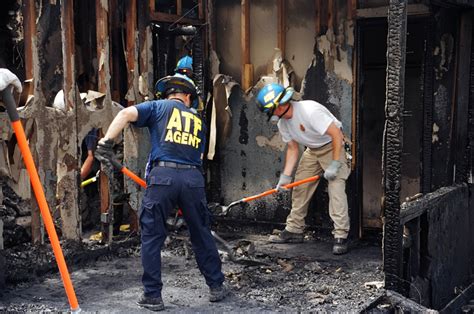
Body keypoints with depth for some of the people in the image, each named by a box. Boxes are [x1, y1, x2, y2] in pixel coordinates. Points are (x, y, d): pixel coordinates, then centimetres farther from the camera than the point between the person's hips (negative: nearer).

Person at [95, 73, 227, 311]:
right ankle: (216, 287, 28)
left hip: (163, 175, -3)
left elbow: (126, 114, -2)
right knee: (201, 235, 18)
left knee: (151, 237, 9)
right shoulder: (198, 120, 25)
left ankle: (153, 296, 12)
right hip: (193, 178, 3)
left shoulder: (158, 106, 15)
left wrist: (106, 142, -6)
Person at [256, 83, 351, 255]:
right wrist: (285, 175, -7)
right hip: (312, 150, 8)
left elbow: (337, 135, -29)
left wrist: (335, 165, -30)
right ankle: (294, 229, 19)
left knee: (336, 188, -19)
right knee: (299, 187, 6)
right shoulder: (282, 124, -5)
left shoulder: (310, 110, -31)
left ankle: (340, 236, -17)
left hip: (333, 146, -8)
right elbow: (293, 149, 3)